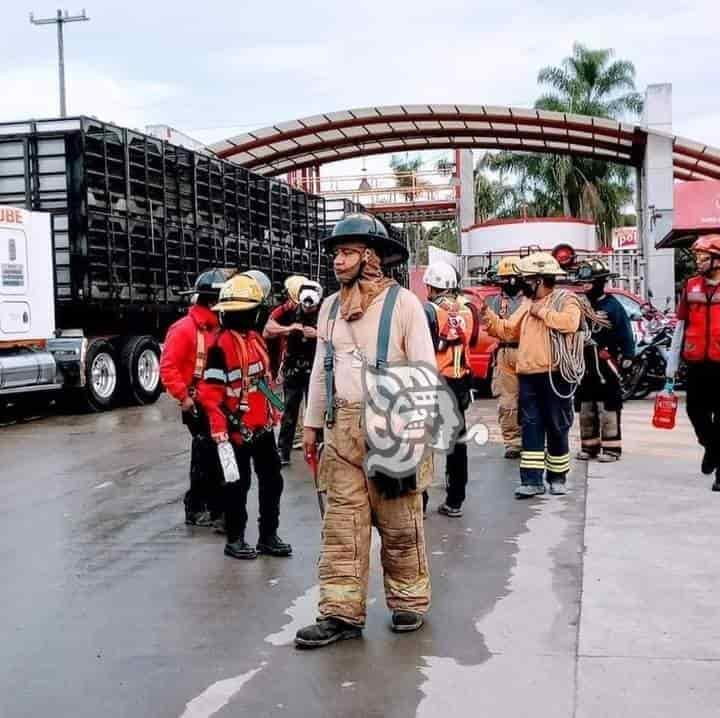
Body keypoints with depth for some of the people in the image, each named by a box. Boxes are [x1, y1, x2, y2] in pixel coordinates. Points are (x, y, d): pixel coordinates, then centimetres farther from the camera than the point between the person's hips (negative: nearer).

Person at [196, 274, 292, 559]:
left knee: (272, 480, 13)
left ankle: (268, 536, 26)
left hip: (263, 425, 8)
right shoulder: (222, 344, -15)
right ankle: (234, 539, 19)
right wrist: (218, 426, -20)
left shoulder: (256, 339, 11)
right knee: (238, 485, 4)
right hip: (238, 428, -8)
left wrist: (273, 411, 24)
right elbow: (210, 390, -17)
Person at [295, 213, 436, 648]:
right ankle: (342, 613, 9)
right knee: (342, 523, 4)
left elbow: (425, 369, -6)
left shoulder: (403, 302, -4)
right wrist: (313, 423, 16)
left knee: (400, 523, 4)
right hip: (343, 427, 5)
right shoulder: (331, 306, 12)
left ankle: (409, 602, 20)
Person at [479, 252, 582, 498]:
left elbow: (570, 322, -27)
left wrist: (542, 312, -16)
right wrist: (488, 313, 7)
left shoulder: (565, 299, -5)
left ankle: (557, 477, 18)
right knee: (530, 427, 3)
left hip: (555, 375, -6)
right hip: (528, 375, 6)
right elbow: (507, 331, 19)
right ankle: (532, 480, 4)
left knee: (556, 428, 5)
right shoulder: (527, 304, 16)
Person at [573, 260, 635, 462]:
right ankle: (589, 446, 21)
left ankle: (611, 448, 1)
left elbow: (626, 335, -8)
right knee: (585, 409, 11)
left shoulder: (612, 306, -6)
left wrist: (626, 358, -13)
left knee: (608, 408, -5)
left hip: (606, 365, -7)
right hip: (584, 365, 7)